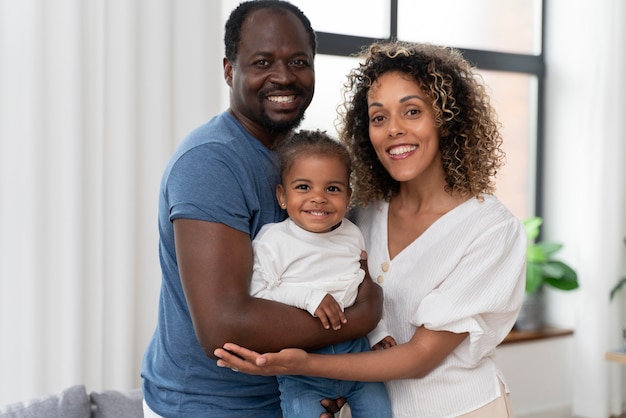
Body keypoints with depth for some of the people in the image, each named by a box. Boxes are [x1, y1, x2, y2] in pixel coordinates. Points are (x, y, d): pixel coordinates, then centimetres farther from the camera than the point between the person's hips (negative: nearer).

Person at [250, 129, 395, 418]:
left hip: (357, 350, 5)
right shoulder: (272, 242, -11)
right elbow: (256, 296, -18)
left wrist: (378, 333, 18)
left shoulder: (353, 235, 4)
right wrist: (308, 296, -24)